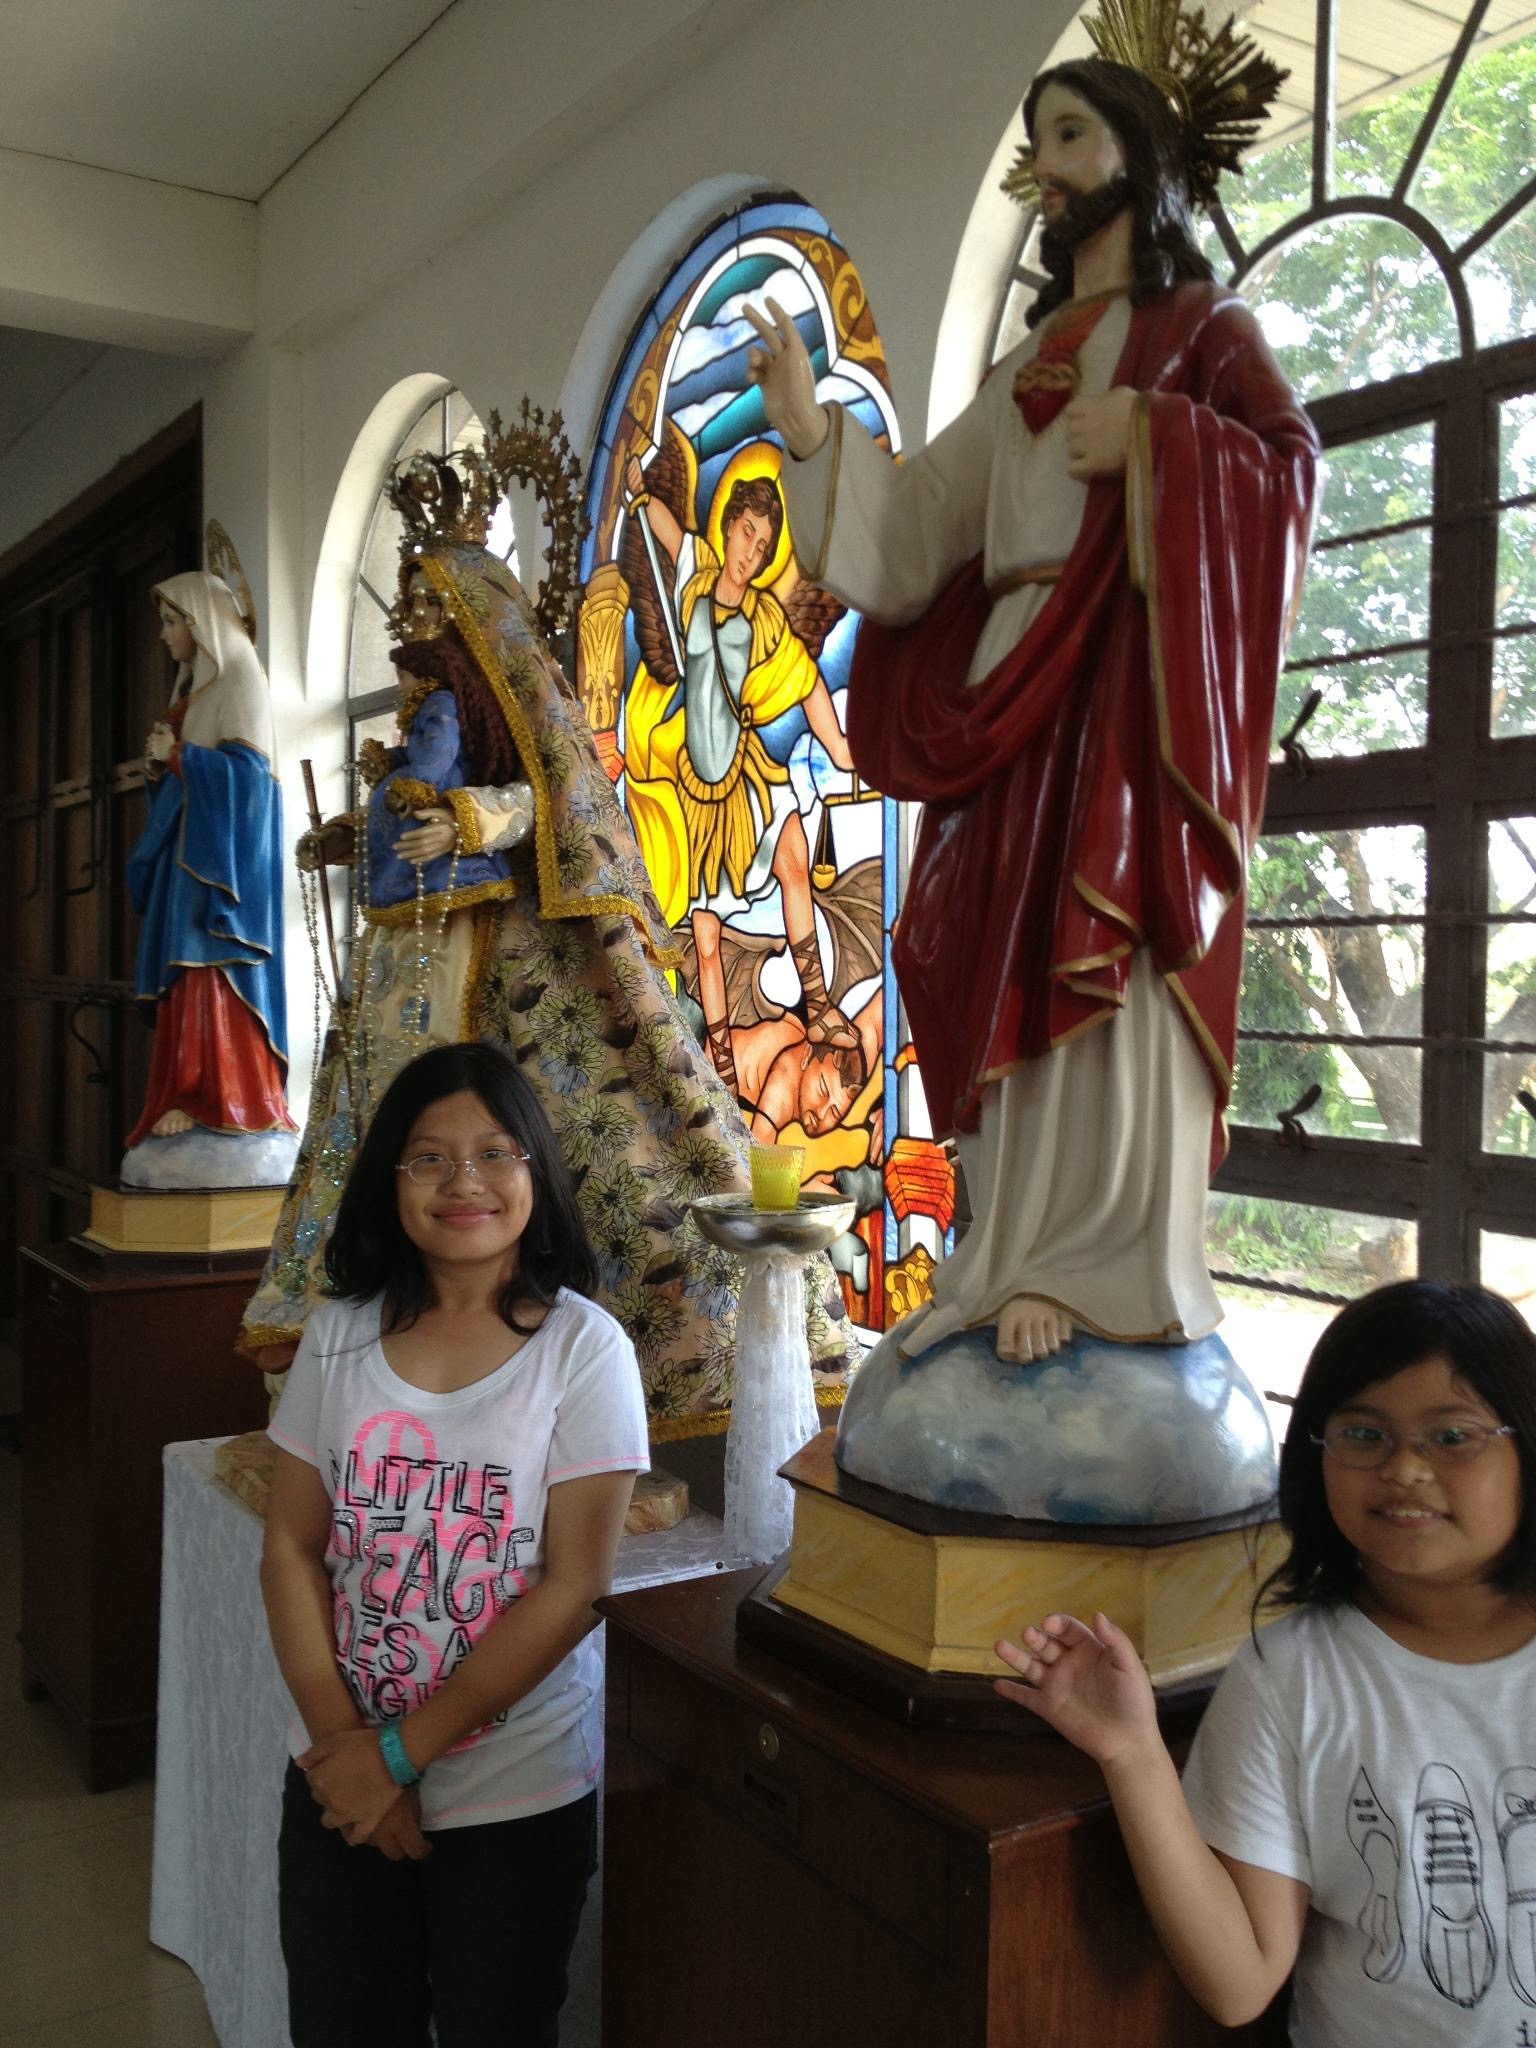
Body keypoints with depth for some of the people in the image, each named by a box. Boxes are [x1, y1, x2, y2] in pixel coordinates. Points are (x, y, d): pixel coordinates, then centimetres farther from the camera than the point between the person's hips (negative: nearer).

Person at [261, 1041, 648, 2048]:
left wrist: (400, 1749, -14)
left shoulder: (583, 1348, -13)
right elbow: (292, 1549, 0)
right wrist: (339, 1739, -10)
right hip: (340, 1779, 3)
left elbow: (573, 1588, -15)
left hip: (519, 1797, -3)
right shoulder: (339, 1335, -1)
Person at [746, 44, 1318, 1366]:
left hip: (1135, 688, -5)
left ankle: (1123, 1278, -11)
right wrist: (811, 429, 3)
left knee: (1118, 974, -14)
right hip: (1017, 696, 6)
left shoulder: (1201, 325, 11)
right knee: (1021, 981, -1)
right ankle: (1034, 1266, 4)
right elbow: (915, 530, 13)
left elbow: (1290, 462, -4)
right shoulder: (1027, 372, 25)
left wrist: (1148, 437, -13)